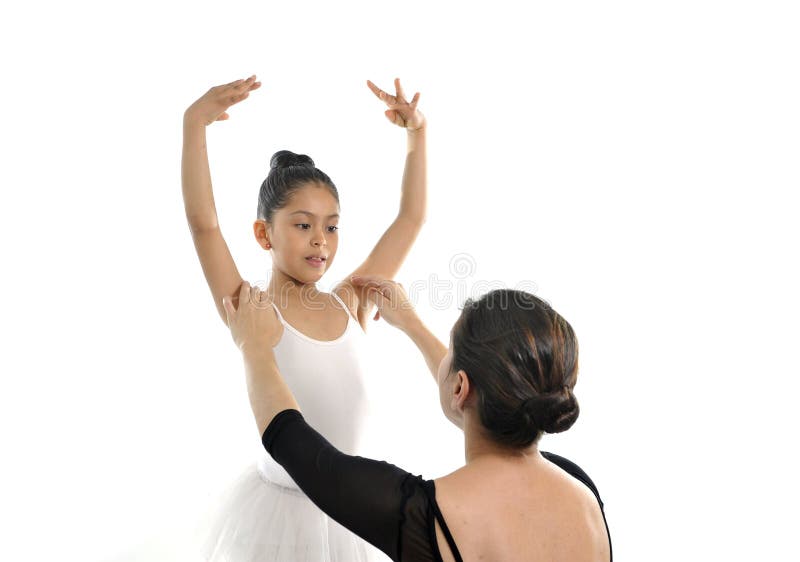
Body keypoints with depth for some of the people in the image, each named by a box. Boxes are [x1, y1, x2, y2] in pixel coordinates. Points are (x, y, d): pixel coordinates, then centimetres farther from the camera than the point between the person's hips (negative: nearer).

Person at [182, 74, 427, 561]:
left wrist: (417, 132, 0)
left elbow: (411, 219, 2)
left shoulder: (352, 304, -2)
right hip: (278, 507, -4)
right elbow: (203, 223, -25)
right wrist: (195, 122, -31)